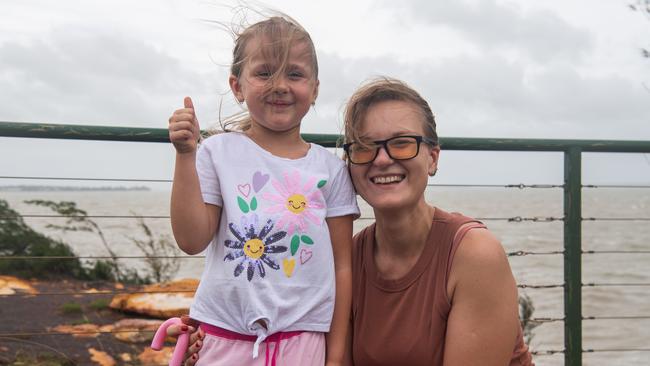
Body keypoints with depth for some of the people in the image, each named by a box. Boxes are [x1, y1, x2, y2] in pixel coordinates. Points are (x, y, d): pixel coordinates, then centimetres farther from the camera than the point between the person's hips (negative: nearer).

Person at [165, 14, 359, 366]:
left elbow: (342, 265, 3)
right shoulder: (219, 152, -2)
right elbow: (192, 240, -8)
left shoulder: (330, 169, 1)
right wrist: (185, 155, -16)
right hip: (223, 336, 0)